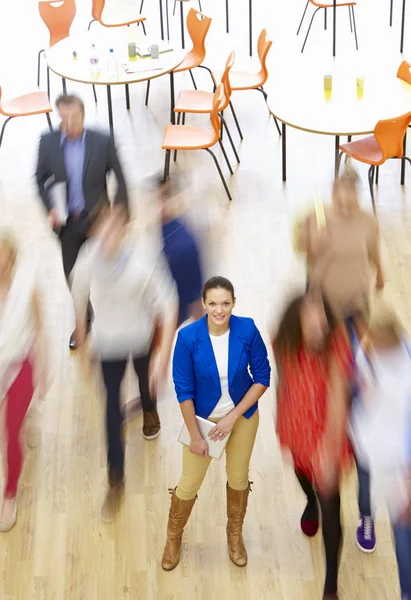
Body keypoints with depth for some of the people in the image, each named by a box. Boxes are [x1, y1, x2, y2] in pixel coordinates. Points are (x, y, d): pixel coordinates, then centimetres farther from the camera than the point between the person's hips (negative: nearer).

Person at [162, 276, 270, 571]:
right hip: (203, 416, -1)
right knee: (190, 483, 9)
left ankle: (235, 534, 45)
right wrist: (195, 436, -12)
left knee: (238, 478, 19)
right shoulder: (189, 336, -26)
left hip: (243, 415, 1)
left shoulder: (248, 330, -23)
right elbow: (183, 389, -17)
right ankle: (174, 538, 38)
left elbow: (262, 377, -12)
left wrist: (233, 417, -17)